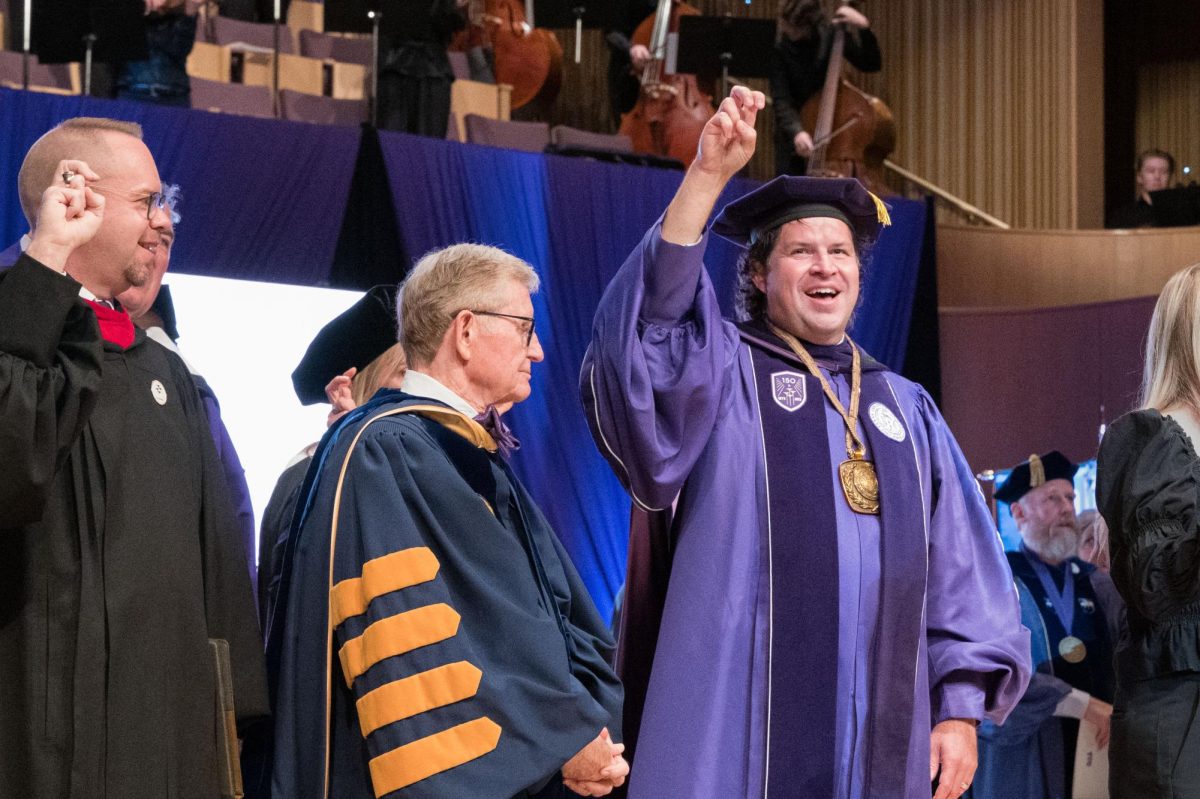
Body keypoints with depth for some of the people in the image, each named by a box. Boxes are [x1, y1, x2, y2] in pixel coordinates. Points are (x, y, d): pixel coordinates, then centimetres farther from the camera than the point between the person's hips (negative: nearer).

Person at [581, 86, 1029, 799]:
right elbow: (655, 317, -15)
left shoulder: (907, 408, 18)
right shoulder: (719, 372, 7)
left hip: (885, 733, 4)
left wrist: (961, 709, 4)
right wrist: (709, 173, -25)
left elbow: (959, 564, 14)